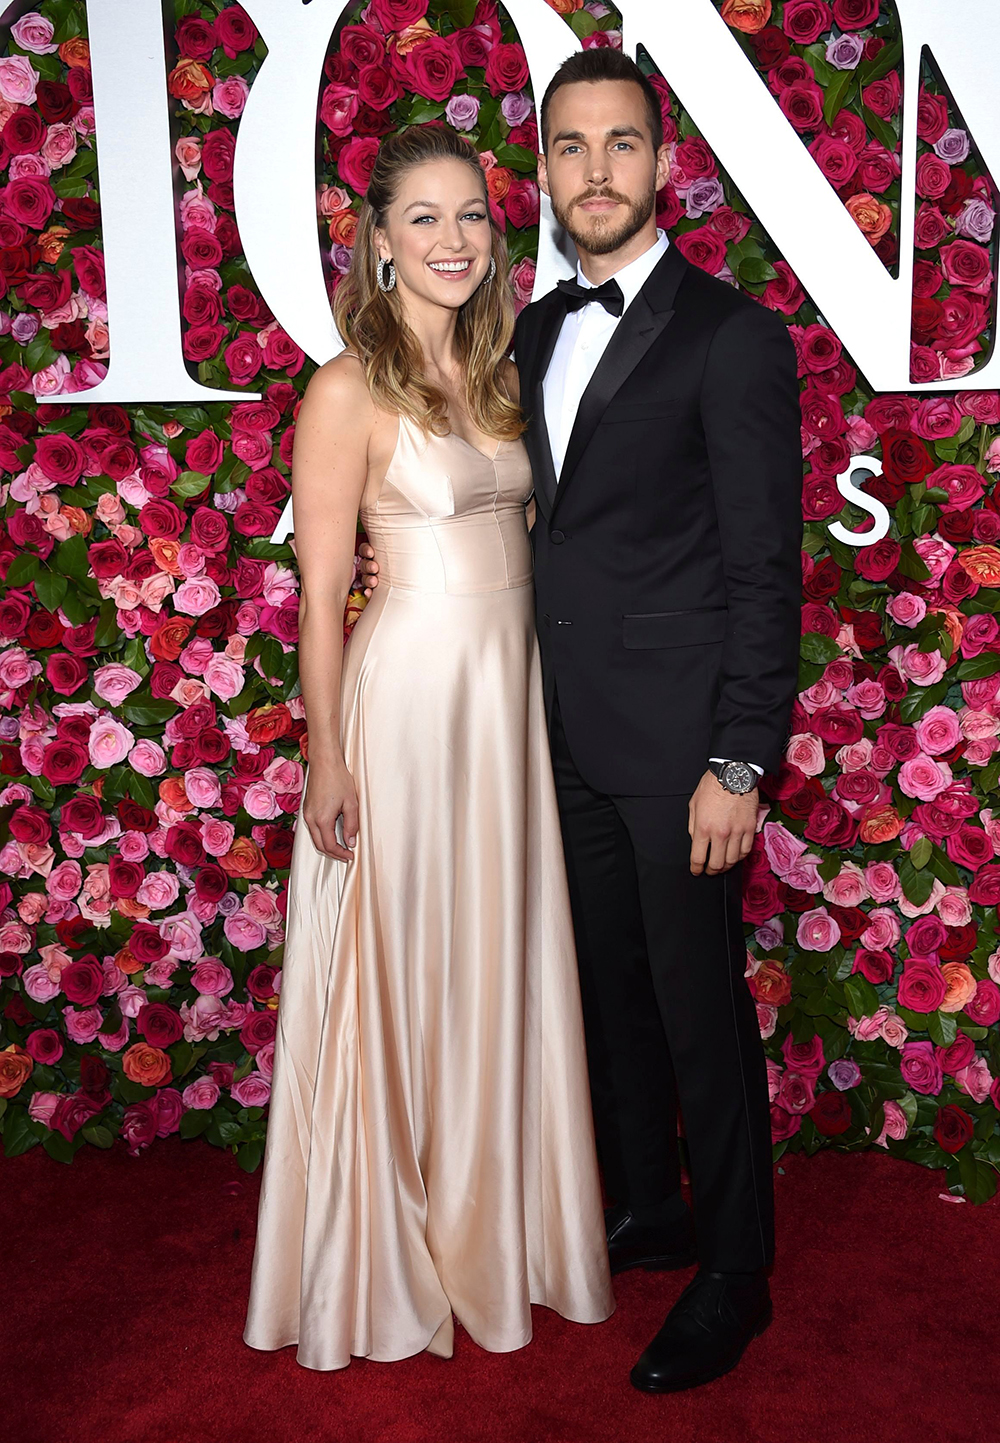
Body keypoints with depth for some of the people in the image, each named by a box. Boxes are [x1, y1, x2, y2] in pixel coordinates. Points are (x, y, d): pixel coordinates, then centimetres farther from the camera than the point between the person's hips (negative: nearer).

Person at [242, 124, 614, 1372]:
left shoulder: (495, 369, 10)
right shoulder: (351, 390, -11)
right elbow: (321, 594, -12)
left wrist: (522, 685, 9)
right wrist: (326, 761, -13)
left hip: (513, 685, 7)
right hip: (408, 693, -7)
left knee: (503, 963, 16)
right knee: (402, 975, 6)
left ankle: (501, 1220, 36)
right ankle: (393, 1258, 27)